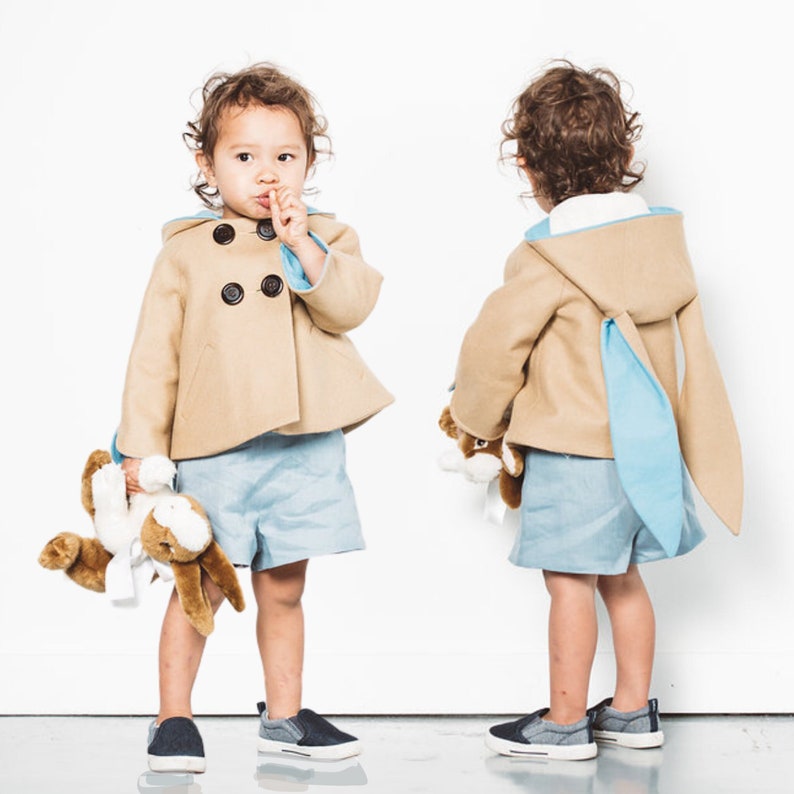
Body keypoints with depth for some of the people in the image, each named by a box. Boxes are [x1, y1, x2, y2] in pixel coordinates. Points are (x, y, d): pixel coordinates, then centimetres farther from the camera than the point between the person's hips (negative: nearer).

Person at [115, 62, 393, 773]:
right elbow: (156, 353, 2)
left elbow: (350, 307, -10)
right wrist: (142, 447, -1)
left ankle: (284, 716, 26)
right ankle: (174, 718, 15)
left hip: (307, 448, 2)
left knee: (284, 588, 13)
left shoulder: (326, 238, 9)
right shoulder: (186, 251, 3)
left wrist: (302, 244, -17)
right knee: (202, 586, 2)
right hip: (216, 447, -2)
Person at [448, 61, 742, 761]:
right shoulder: (663, 239, 4)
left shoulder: (546, 261, -16)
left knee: (570, 582, 1)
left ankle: (566, 722, 10)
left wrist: (479, 419, 7)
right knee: (622, 576, 16)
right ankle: (633, 710, 25)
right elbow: (689, 345, 14)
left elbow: (494, 346, -11)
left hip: (573, 450, -7)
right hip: (645, 443, 7)